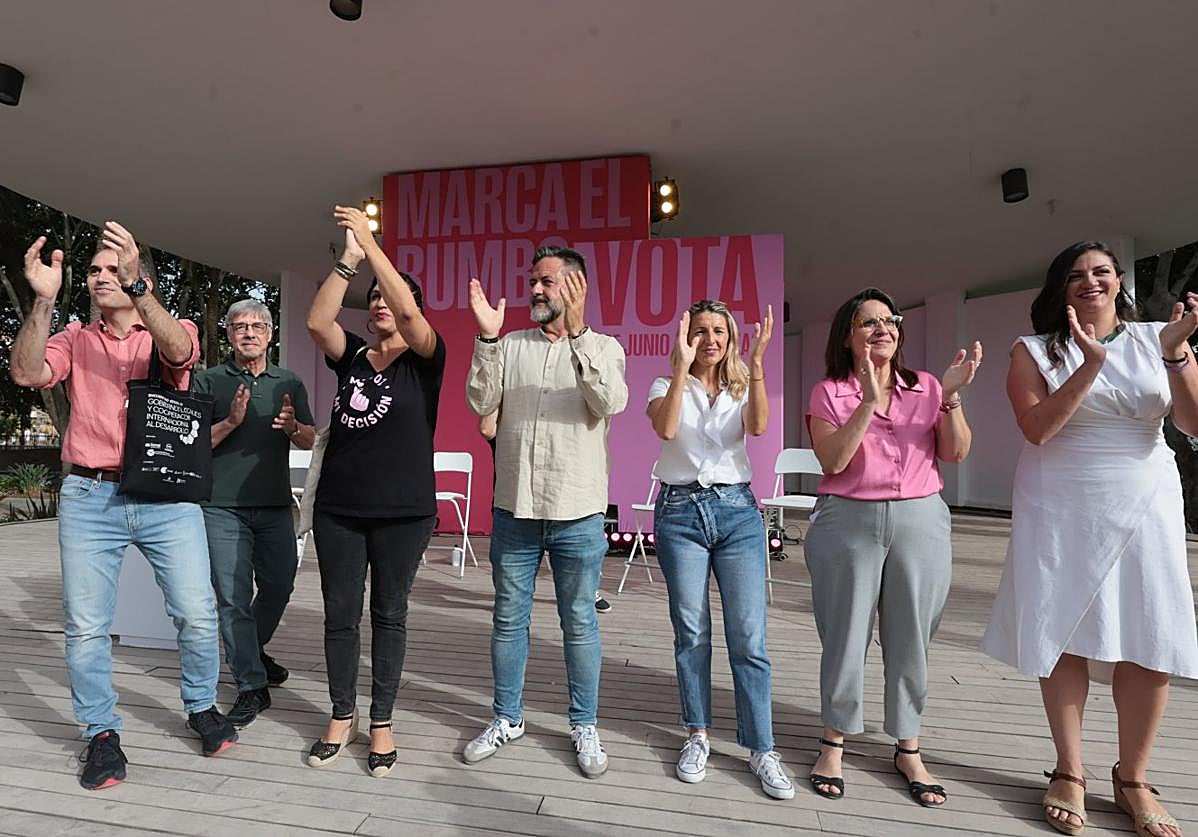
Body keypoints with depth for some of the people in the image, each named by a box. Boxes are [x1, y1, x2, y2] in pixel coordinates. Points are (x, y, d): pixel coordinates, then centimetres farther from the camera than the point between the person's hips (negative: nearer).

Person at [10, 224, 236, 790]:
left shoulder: (173, 330, 7)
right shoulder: (74, 339, 13)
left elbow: (177, 351, -18)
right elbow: (26, 373, -6)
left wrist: (133, 286, -29)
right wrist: (44, 299, -16)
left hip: (166, 497, -2)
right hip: (89, 497, 2)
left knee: (198, 614, 0)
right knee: (85, 626, 5)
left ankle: (201, 707, 24)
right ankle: (101, 733, 23)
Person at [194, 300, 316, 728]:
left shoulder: (290, 383, 11)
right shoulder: (209, 381, 3)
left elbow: (310, 441, 7)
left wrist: (292, 426, -15)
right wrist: (230, 422, -18)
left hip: (275, 505, 3)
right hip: (223, 507, -3)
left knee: (278, 588, 10)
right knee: (233, 598, -2)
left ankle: (251, 653, 37)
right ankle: (252, 687, 8)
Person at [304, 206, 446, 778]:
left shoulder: (424, 360, -1)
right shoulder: (351, 356, 9)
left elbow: (408, 311, -20)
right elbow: (317, 321, -10)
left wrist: (371, 242, -17)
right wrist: (349, 259, -15)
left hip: (403, 512, -3)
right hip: (338, 509, 3)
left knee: (389, 614, 8)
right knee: (339, 613, 10)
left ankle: (381, 722, 22)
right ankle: (342, 716, 28)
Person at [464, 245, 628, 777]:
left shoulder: (603, 348, 1)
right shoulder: (511, 346, 7)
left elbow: (611, 401, -18)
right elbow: (481, 404, -4)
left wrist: (577, 331, -26)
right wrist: (487, 338, -15)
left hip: (577, 514, -2)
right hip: (514, 511, 3)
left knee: (579, 623, 9)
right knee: (508, 620, 14)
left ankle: (585, 726, 27)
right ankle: (507, 719, 33)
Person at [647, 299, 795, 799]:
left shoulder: (741, 388, 9)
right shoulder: (667, 387, 5)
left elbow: (757, 426, -14)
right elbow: (665, 429, -18)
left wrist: (756, 363, -24)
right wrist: (681, 368, -25)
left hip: (737, 511, 1)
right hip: (680, 511, -1)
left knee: (749, 636, 0)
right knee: (691, 631, 8)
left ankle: (761, 749, 13)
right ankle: (698, 736, 25)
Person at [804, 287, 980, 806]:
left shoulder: (925, 388, 8)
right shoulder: (829, 392, 0)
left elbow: (956, 454, 0)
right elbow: (833, 461, -13)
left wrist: (952, 396, -13)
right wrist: (870, 400, -19)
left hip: (919, 521, 2)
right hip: (847, 522, -2)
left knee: (910, 639, 9)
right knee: (845, 638, 6)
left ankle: (908, 750, 27)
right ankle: (833, 743, 24)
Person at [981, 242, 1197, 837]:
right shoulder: (1034, 350, 0)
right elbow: (1037, 429, -13)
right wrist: (1091, 363, -19)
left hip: (1145, 507, 2)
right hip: (1060, 510, -1)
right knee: (1064, 636, 3)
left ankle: (1132, 779, 21)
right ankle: (1069, 773, 18)